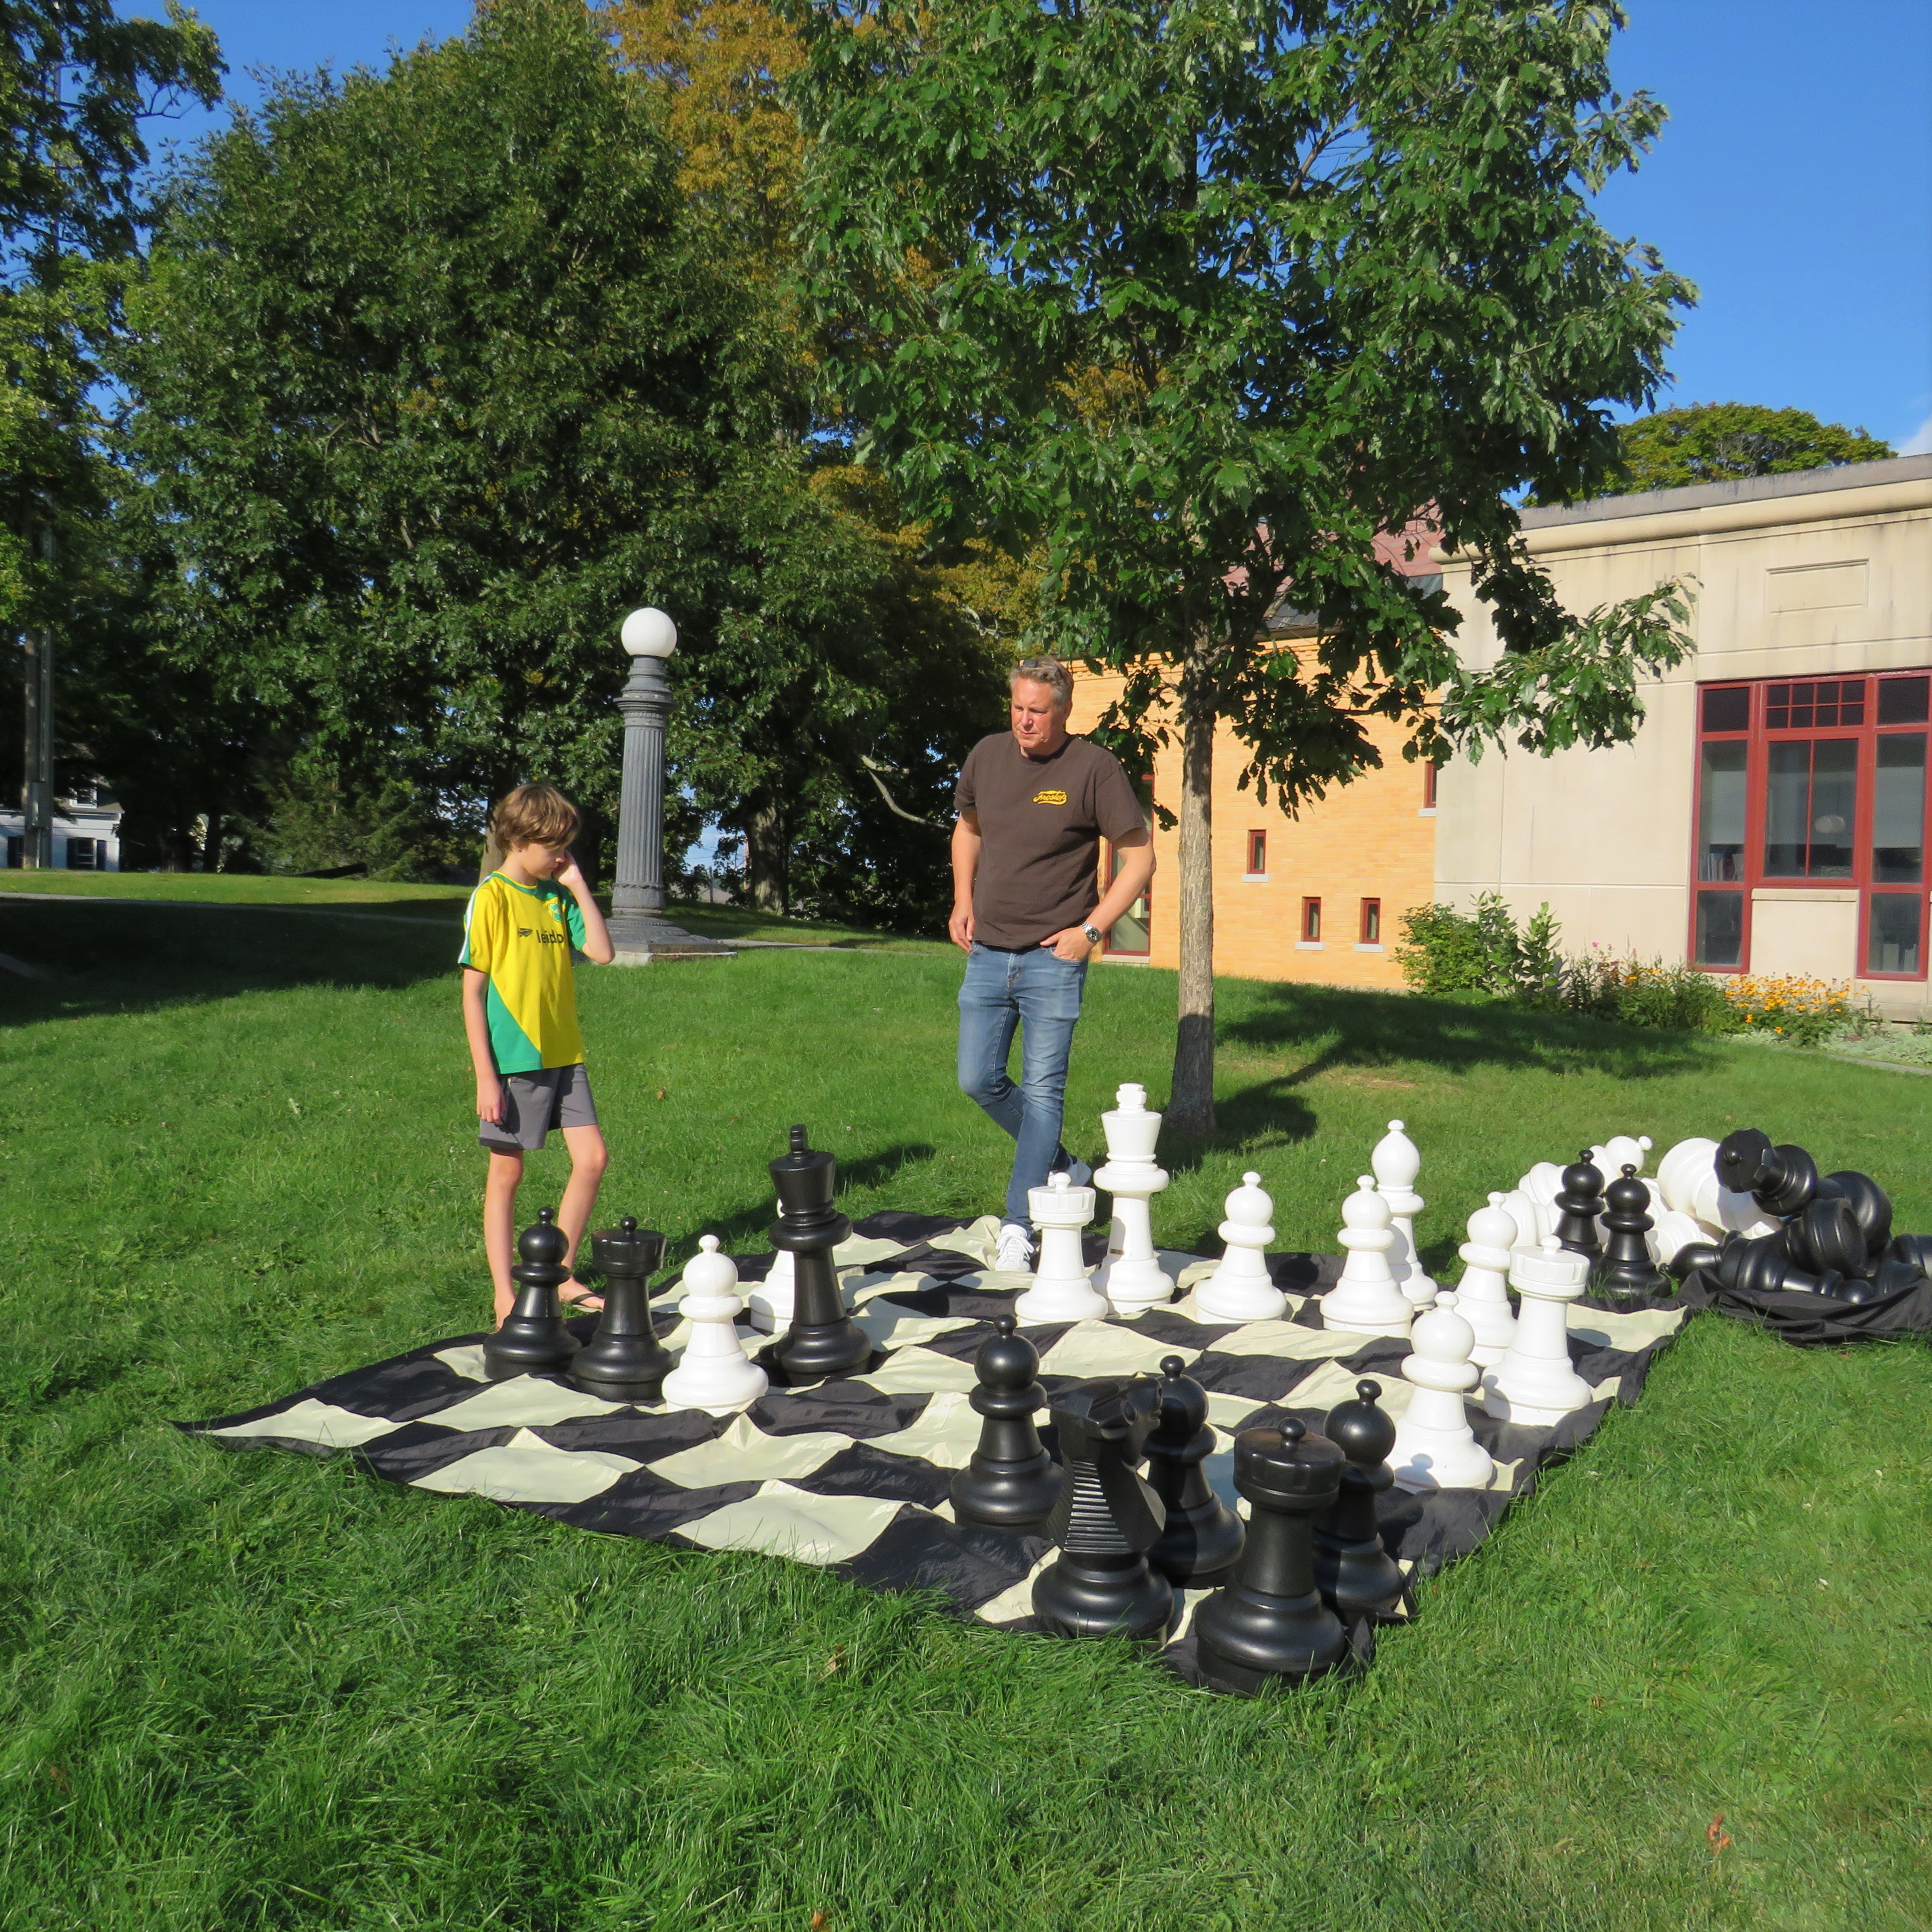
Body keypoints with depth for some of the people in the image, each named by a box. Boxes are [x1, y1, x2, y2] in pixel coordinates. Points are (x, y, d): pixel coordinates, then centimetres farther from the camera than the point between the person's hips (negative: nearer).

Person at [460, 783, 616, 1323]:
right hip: (513, 1059, -6)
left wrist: (578, 884, -3)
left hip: (563, 1055, 6)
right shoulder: (491, 897, -9)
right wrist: (485, 1075, -14)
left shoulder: (557, 895, 8)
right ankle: (505, 1296, 14)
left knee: (592, 1159, 4)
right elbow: (473, 990, -11)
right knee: (506, 1175, 4)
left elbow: (603, 953, -1)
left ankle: (560, 1275, 19)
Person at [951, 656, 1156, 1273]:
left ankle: (1019, 1222, 7)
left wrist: (1090, 929, -11)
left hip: (1053, 955, -5)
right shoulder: (987, 756, 4)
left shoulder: (1093, 769, -10)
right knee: (978, 1080, 7)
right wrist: (963, 901, 10)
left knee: (1043, 1088, -2)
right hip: (987, 951, 5)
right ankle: (1063, 1169, 29)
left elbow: (1140, 858, -6)